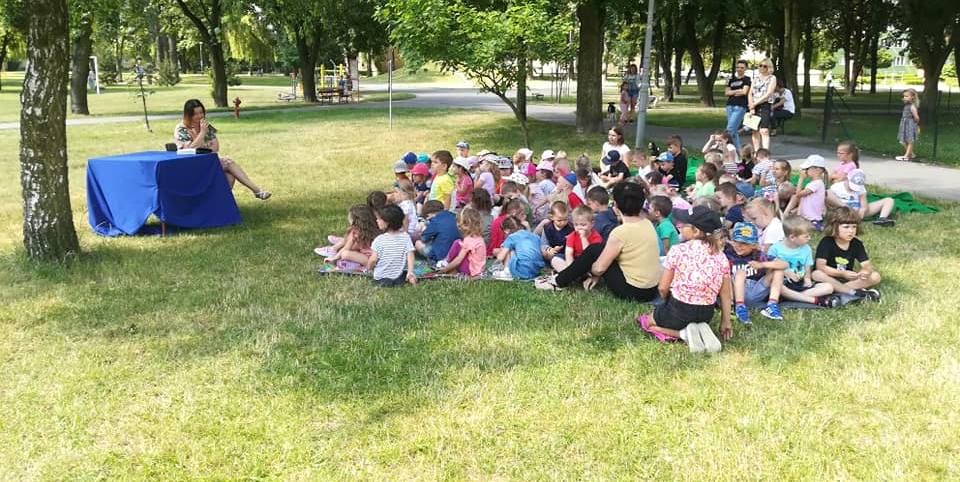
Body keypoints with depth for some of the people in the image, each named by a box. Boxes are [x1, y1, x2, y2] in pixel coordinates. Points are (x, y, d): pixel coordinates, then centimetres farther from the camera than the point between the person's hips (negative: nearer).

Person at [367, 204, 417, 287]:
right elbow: (410, 255, -10)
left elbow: (373, 259, -13)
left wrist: (368, 268, 6)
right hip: (400, 278, 4)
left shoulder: (379, 239, -12)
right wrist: (410, 272, -10)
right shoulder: (406, 237, -4)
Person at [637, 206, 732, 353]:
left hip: (679, 310, -5)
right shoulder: (720, 256, -1)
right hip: (706, 314, 5)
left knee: (647, 322, 22)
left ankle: (683, 333, -3)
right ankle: (700, 330, 3)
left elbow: (663, 288, -9)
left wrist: (668, 304, 12)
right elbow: (725, 294, 1)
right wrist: (726, 322, 11)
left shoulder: (677, 251, -13)